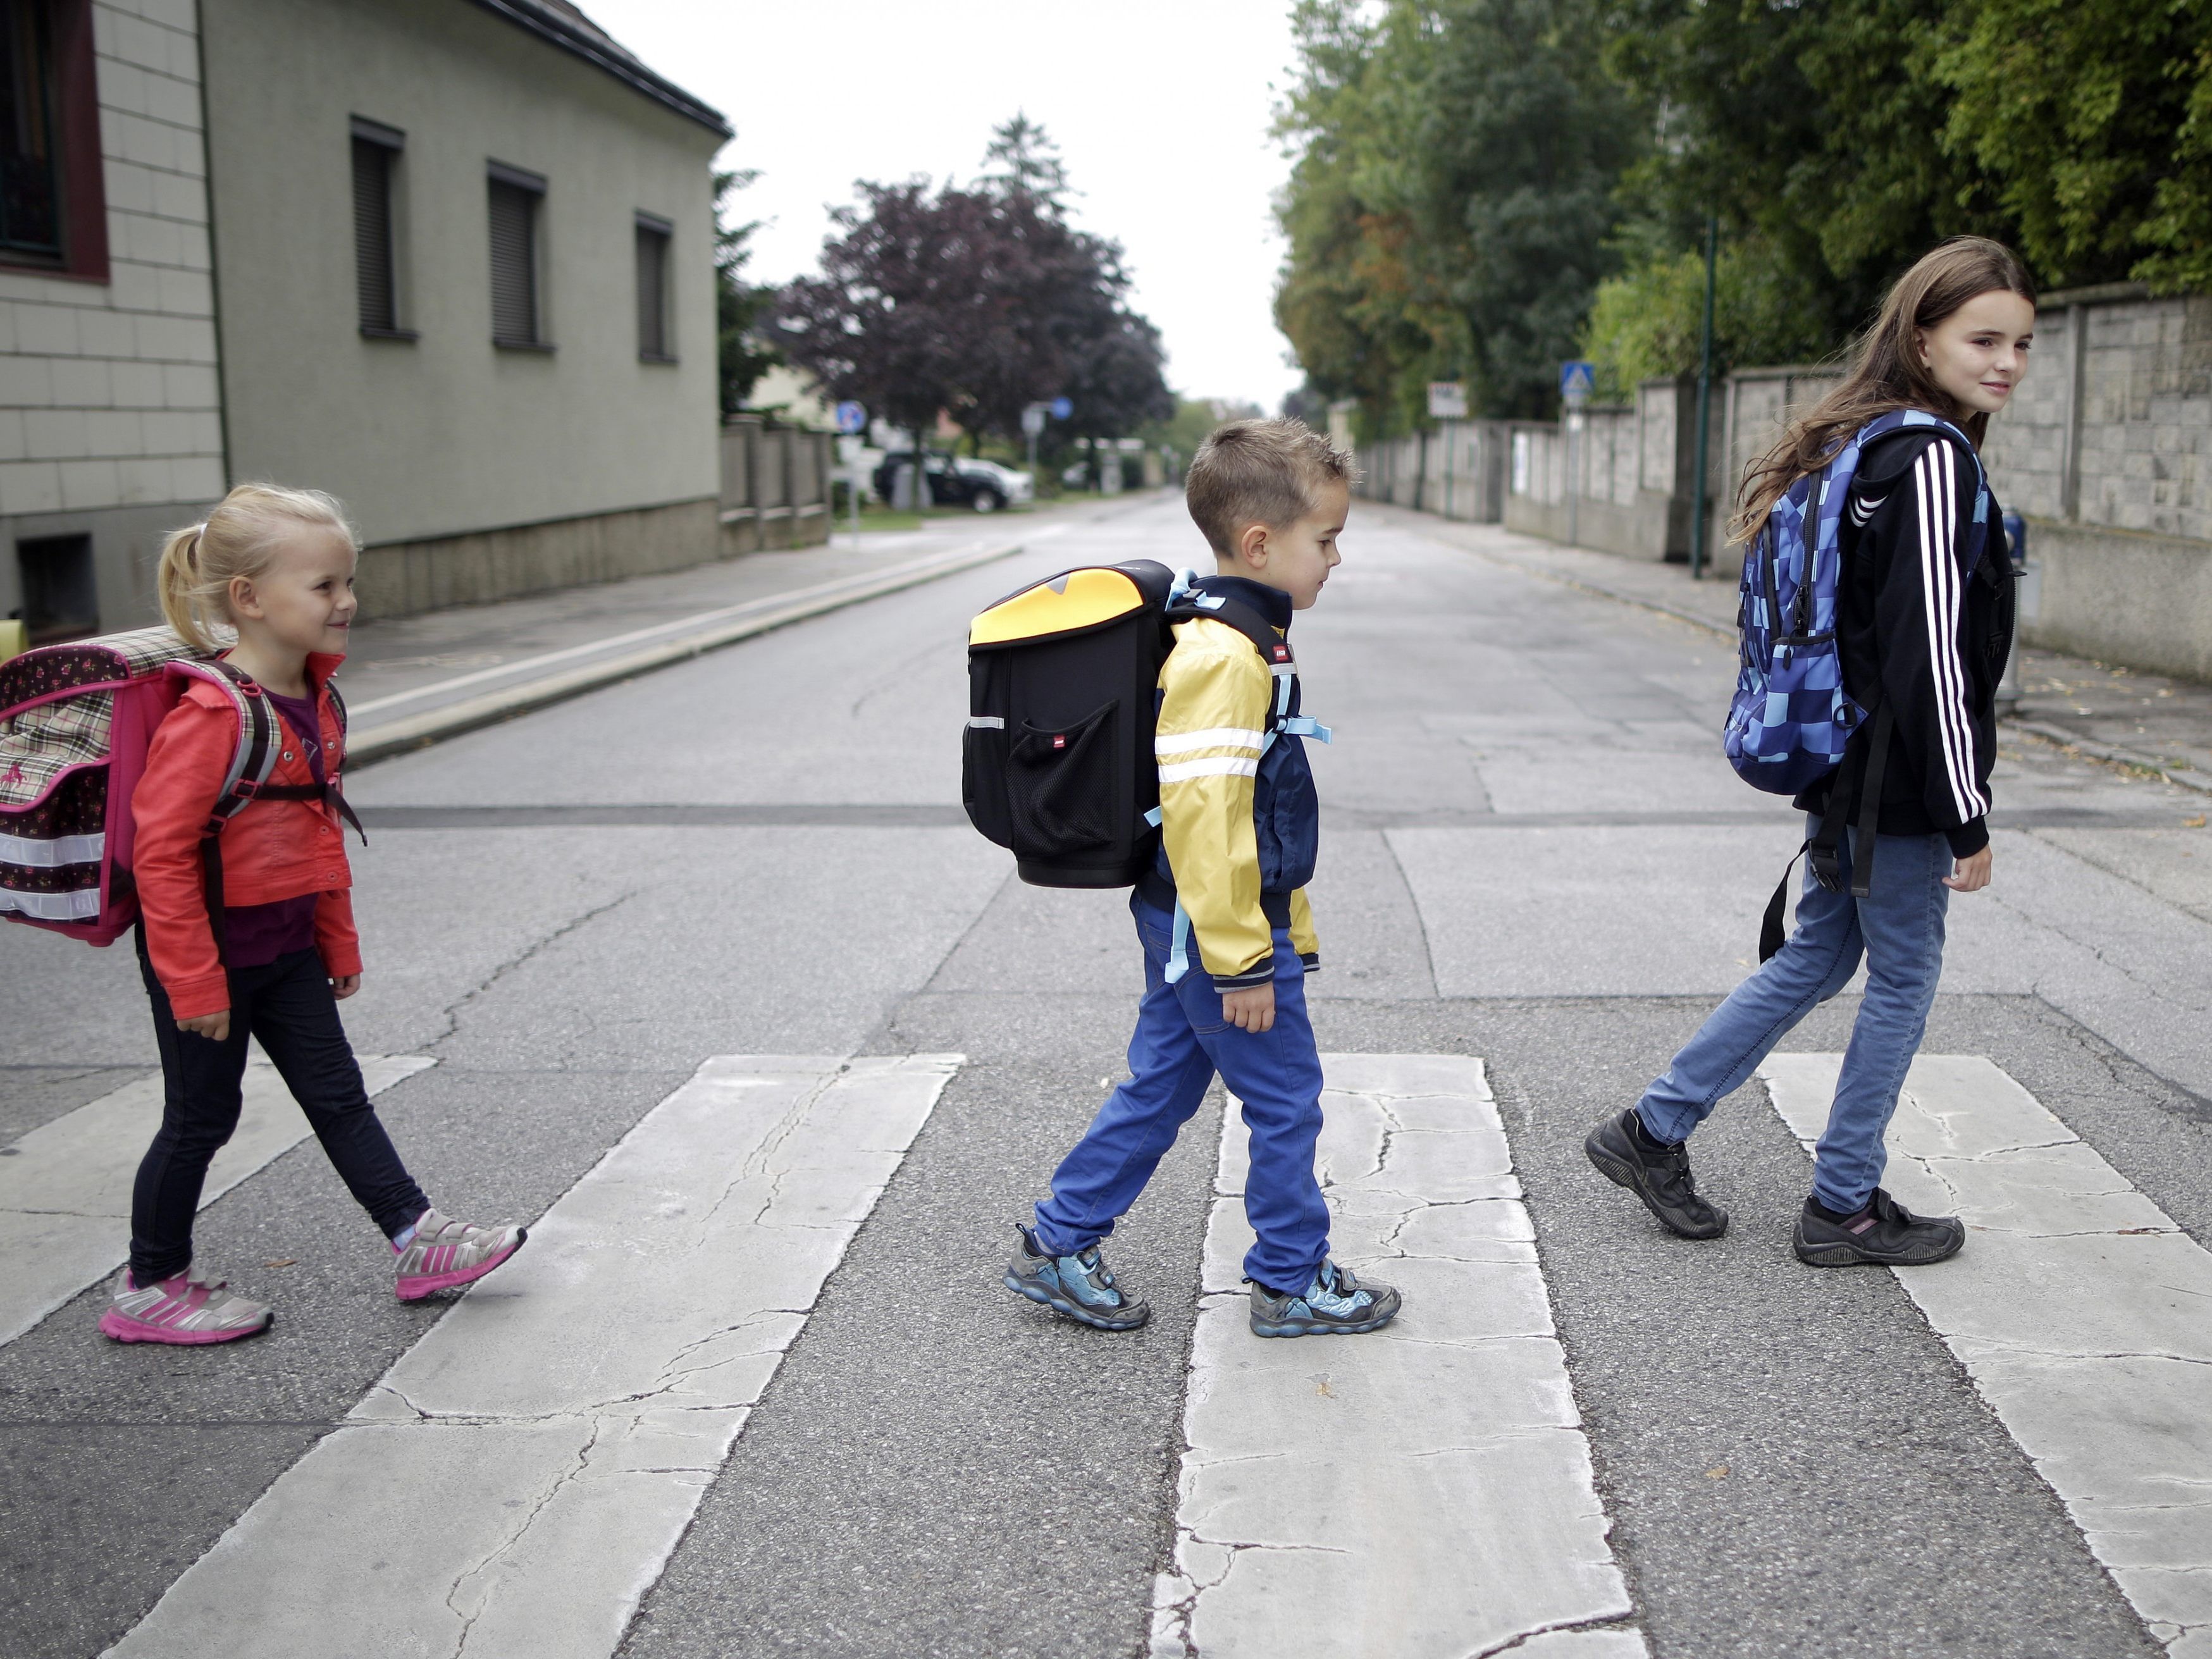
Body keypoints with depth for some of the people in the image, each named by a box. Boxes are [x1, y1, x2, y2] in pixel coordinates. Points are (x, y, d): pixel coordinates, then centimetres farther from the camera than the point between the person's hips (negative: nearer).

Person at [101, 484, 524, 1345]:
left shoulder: (315, 699, 3)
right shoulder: (209, 716, -24)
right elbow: (161, 854, -23)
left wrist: (339, 943, 17)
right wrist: (193, 985, -21)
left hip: (287, 945, 8)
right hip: (208, 947, -8)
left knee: (339, 1096, 12)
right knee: (201, 1117, 6)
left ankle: (417, 1241, 18)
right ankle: (150, 1289, 23)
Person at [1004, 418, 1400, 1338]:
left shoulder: (1237, 636, 12)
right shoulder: (1225, 654, -22)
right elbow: (1199, 814, -26)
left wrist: (1284, 927, 25)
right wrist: (1242, 960, -22)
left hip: (1184, 926, 10)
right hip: (1216, 928, -10)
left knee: (1161, 1087, 18)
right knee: (1286, 1099, 4)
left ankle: (1058, 1245, 27)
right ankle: (1293, 1282, 20)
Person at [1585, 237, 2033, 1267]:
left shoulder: (1864, 446, 12)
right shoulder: (1932, 458, -18)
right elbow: (1930, 652, -22)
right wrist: (1966, 819, -17)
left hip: (1848, 761, 9)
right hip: (1897, 776, -9)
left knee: (1818, 957, 18)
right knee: (1905, 978, 6)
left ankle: (1655, 1131, 23)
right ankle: (1845, 1206, 19)